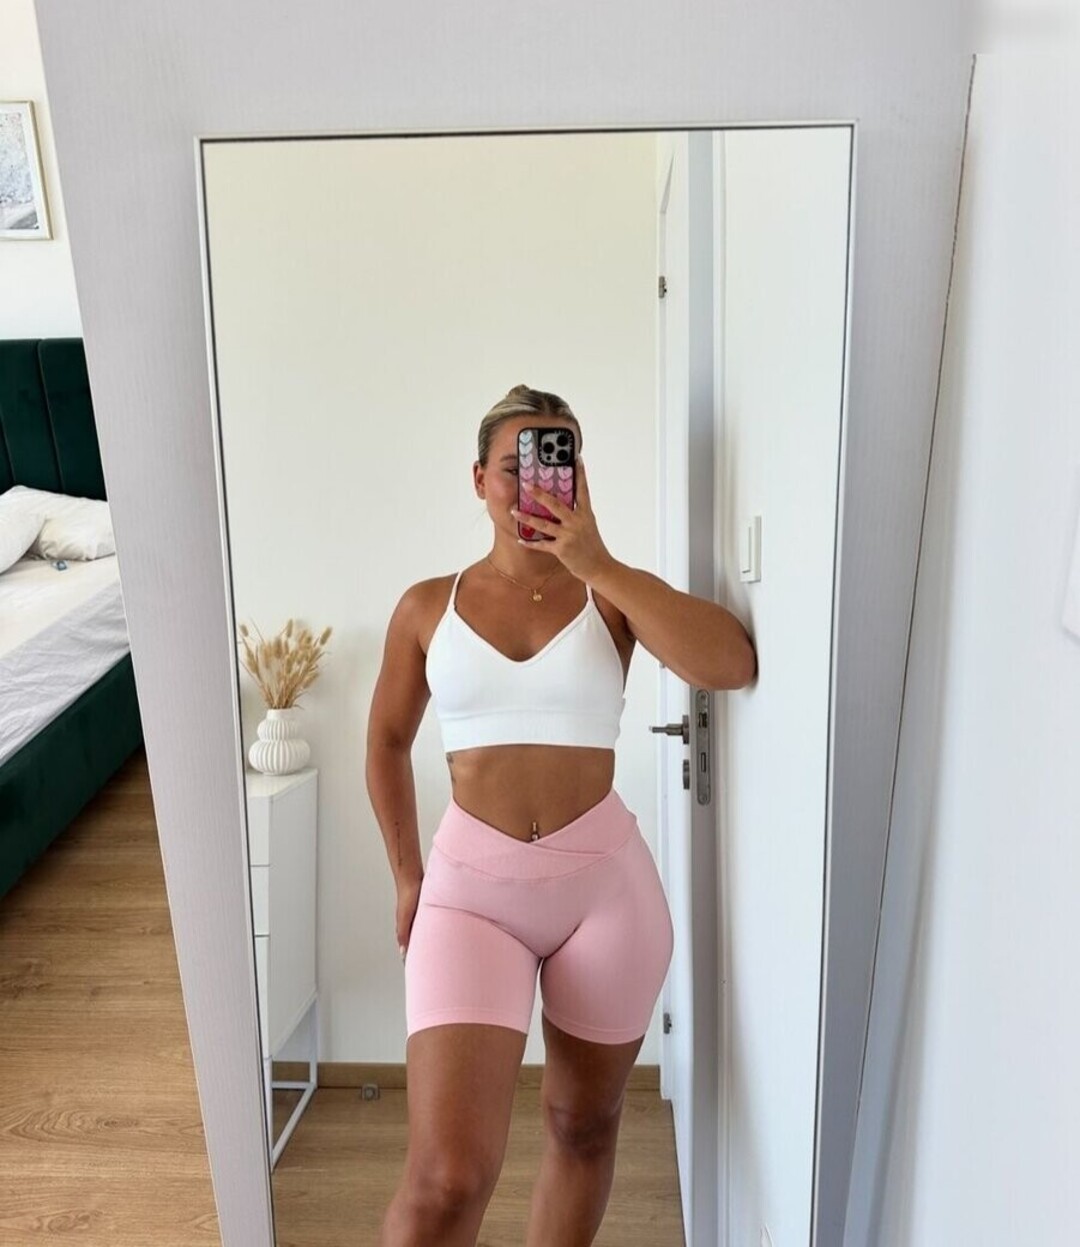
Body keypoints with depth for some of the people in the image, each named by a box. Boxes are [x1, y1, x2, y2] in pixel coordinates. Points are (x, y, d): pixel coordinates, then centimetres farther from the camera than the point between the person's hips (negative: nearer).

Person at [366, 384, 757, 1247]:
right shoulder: (428, 607, 2)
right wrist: (408, 876, 14)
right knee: (446, 1178, -8)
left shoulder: (616, 594, -1)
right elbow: (388, 743, 14)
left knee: (583, 1127, 20)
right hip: (470, 884, 0)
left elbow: (733, 665, -20)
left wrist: (596, 565, -18)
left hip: (605, 882, 1)